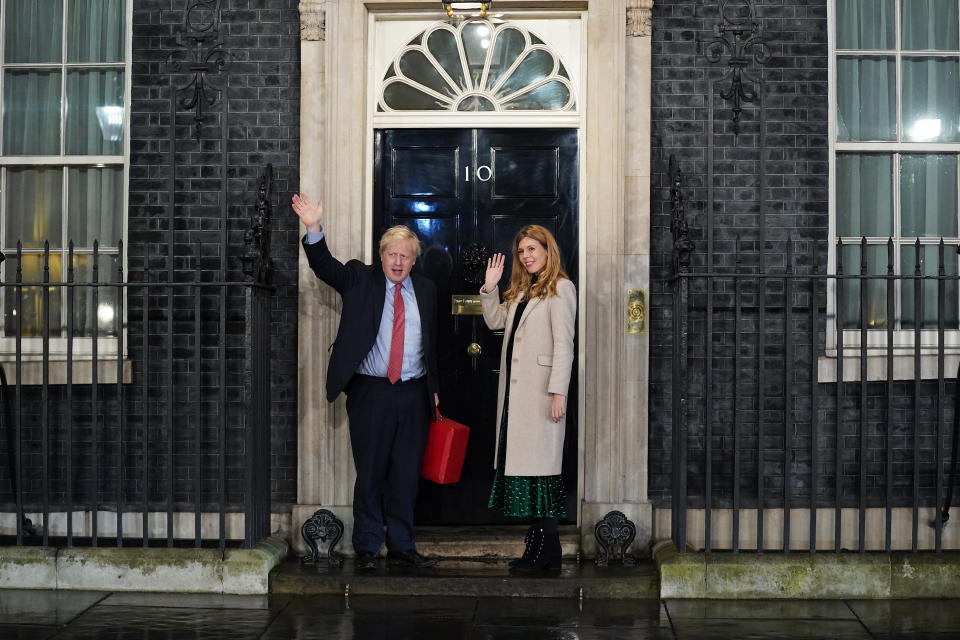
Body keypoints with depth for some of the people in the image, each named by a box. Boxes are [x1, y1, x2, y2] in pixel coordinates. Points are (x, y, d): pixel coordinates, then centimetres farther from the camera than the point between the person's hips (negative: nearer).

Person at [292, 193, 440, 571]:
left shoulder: (425, 291, 12)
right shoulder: (360, 280, 4)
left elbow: (432, 343, 16)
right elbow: (325, 266, -12)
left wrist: (434, 389, 13)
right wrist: (313, 229, -29)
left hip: (414, 394, 3)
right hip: (371, 392, -3)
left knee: (406, 476, 8)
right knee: (370, 474, 3)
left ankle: (402, 548, 19)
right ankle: (366, 549, 14)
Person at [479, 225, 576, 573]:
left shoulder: (560, 288, -5)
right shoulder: (521, 291, 20)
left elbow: (563, 343, -12)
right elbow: (495, 321, 25)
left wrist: (559, 391, -18)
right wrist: (489, 288, 12)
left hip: (540, 389, -8)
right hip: (514, 388, 8)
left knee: (540, 462, -7)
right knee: (520, 458, 7)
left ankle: (545, 550, -2)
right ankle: (543, 546, 12)